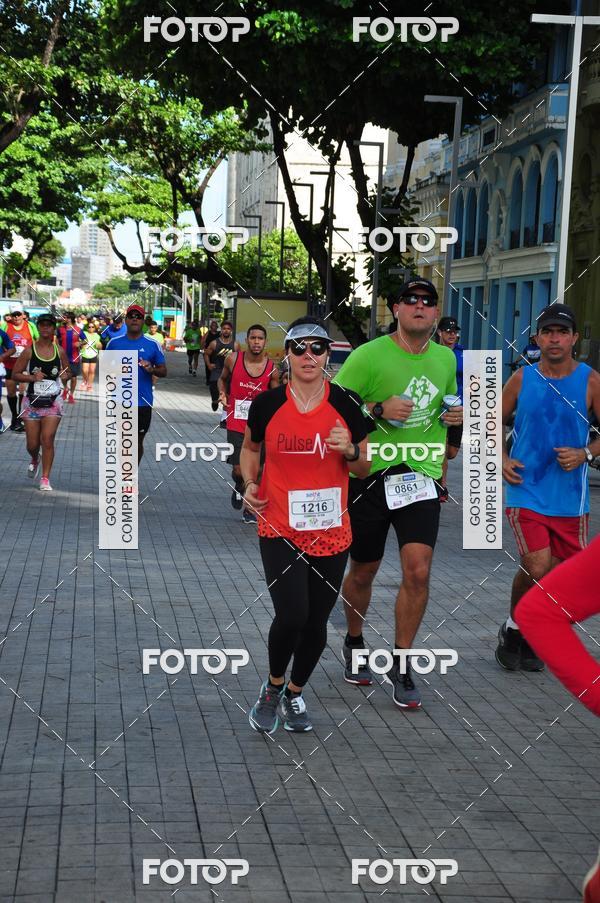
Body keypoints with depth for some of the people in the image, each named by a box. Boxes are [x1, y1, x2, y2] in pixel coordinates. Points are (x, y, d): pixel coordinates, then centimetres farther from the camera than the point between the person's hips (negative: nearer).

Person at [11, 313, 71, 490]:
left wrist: (65, 374, -8)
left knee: (47, 439, -10)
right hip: (33, 401, 0)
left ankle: (45, 479, -1)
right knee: (32, 443, 5)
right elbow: (16, 374, 0)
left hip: (53, 401, 0)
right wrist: (32, 377, -17)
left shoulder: (60, 351, 3)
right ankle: (34, 460, 41)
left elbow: (67, 372, 15)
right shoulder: (29, 351, -3)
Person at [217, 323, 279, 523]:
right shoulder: (233, 359, -5)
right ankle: (238, 487, 32)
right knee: (238, 469, -5)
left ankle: (250, 510, 22)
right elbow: (222, 378, 14)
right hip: (236, 424, -1)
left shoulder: (272, 369, -4)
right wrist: (222, 393, -4)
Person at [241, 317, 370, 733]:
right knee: (291, 616, -17)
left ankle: (294, 694, 34)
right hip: (280, 530, -2)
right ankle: (273, 686, 13)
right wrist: (250, 484, -2)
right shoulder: (267, 404, -5)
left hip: (331, 532, 2)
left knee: (316, 622, 8)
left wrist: (350, 452, -14)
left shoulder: (346, 404, -3)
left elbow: (364, 468, 8)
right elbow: (250, 448, 15)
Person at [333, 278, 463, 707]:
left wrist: (454, 415, 4)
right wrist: (379, 410, -22)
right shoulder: (369, 355, -9)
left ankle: (401, 664, 5)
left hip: (421, 477, 3)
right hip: (371, 474, -2)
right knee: (362, 573, 12)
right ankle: (355, 643, 40)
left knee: (418, 571, -11)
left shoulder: (445, 358, 7)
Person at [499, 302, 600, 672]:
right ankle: (514, 628, 10)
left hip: (570, 498, 2)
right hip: (527, 492, -2)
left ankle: (532, 639, 32)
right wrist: (502, 458, -4)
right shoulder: (522, 378, -1)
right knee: (537, 568, -17)